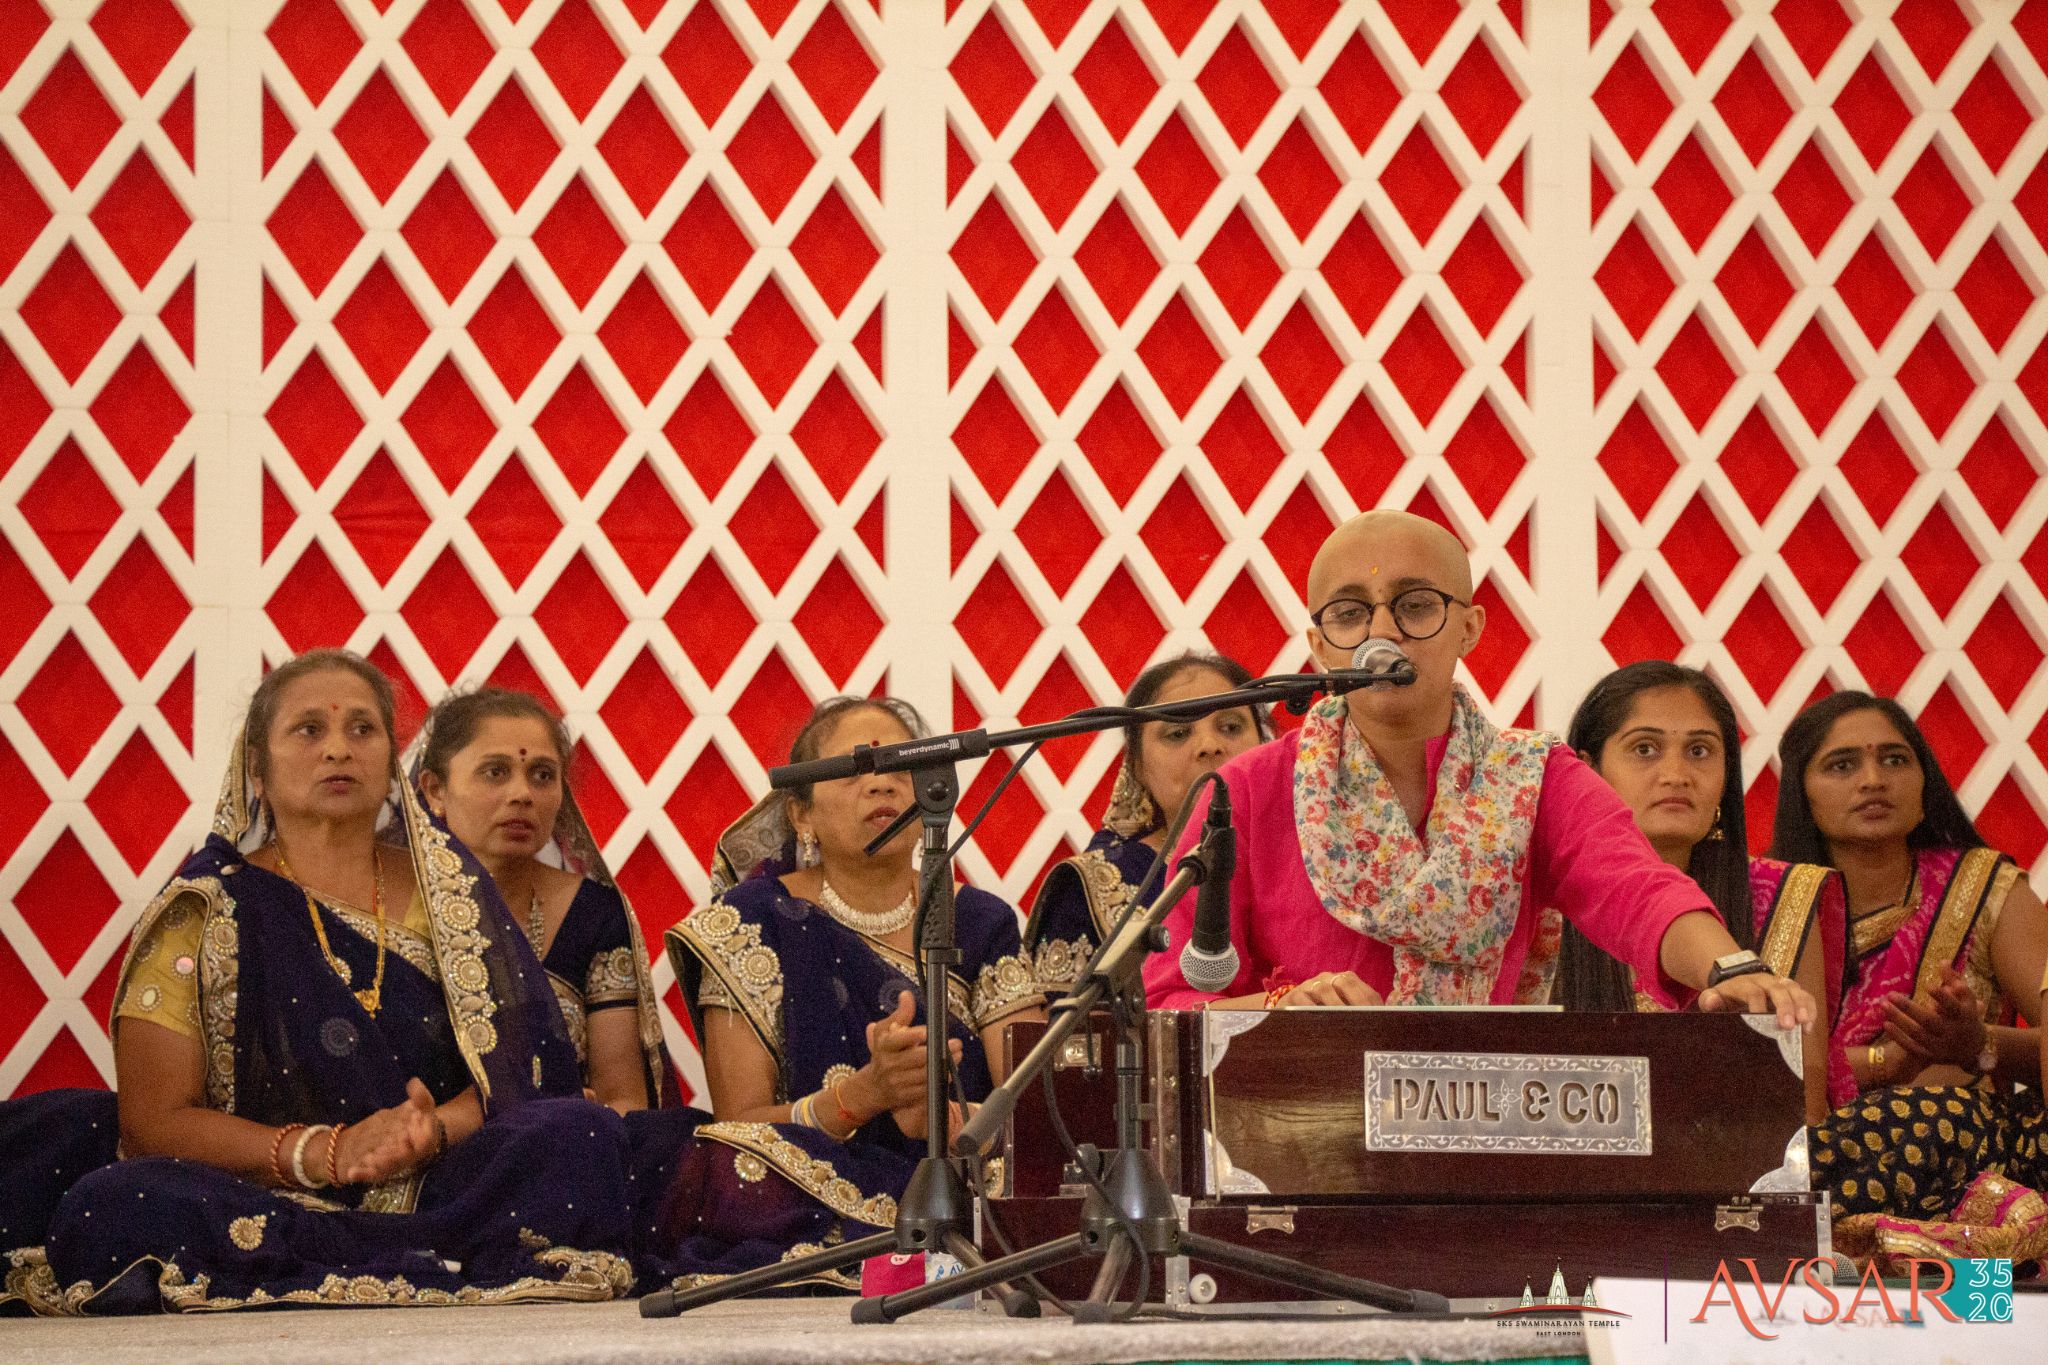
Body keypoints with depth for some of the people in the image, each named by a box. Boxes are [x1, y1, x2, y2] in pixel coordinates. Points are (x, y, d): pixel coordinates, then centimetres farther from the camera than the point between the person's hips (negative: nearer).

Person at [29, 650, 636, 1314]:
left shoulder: (442, 886, 14)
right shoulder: (208, 909, 6)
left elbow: (513, 1072, 7)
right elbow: (155, 1120, -2)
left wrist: (434, 1132, -16)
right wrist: (323, 1152, -16)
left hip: (442, 1188, 2)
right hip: (265, 1203, -1)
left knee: (584, 1133, -27)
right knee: (109, 1207, -34)